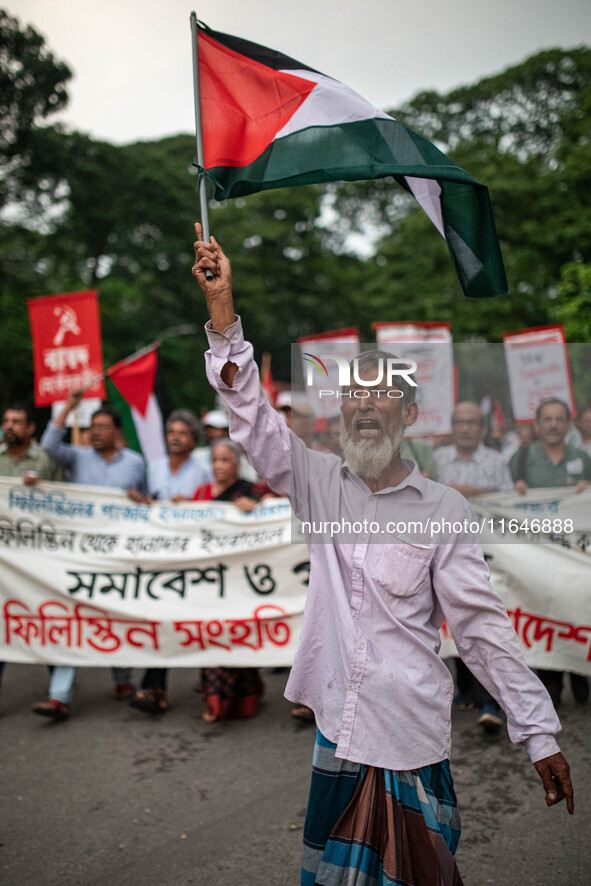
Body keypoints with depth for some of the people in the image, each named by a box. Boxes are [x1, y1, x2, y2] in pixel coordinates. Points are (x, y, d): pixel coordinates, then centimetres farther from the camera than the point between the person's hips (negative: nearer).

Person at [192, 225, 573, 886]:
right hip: (336, 728, 3)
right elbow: (252, 415, -8)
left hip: (412, 738, -2)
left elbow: (483, 630, -4)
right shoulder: (319, 482, 2)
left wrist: (540, 735, -7)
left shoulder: (444, 508, -5)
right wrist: (222, 308, -17)